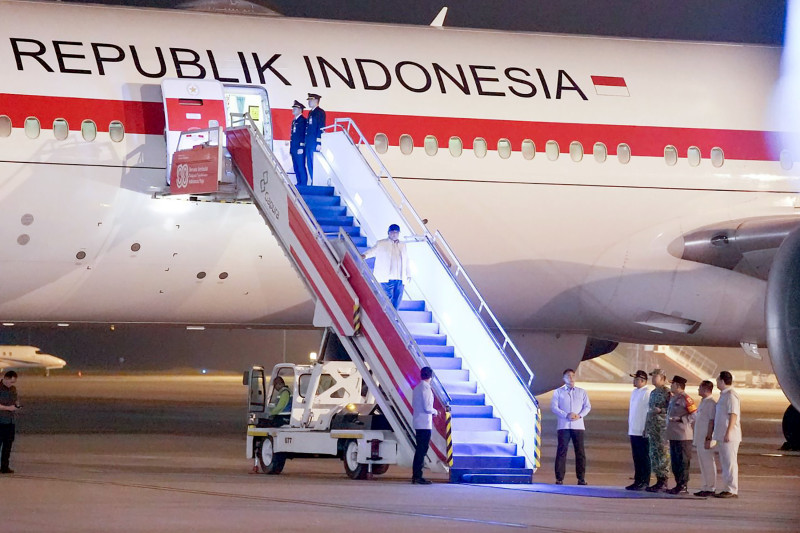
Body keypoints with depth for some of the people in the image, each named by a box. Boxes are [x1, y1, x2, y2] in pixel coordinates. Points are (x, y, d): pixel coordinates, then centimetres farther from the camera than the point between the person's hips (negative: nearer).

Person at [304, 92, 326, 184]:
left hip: (315, 143, -9)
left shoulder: (320, 112, -7)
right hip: (309, 144, 9)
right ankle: (312, 182, 11)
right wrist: (306, 142, 17)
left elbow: (321, 128, -13)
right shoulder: (311, 113, 19)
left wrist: (319, 143, -18)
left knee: (315, 165, -9)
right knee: (309, 164, 8)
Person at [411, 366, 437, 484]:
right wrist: (435, 411, 1)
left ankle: (415, 475, 16)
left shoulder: (417, 388, 11)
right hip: (425, 423, -9)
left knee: (419, 449, 14)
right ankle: (418, 476, -7)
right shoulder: (426, 388, -15)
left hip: (418, 423, 9)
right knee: (422, 449, -6)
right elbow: (427, 407, -19)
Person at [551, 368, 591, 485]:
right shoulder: (558, 392, 9)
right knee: (561, 451, -4)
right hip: (564, 426, -1)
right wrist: (566, 415, -13)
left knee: (580, 451, -2)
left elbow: (587, 406, 9)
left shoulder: (581, 392, 14)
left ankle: (581, 478, 1)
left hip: (578, 426, 1)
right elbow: (554, 406, 0)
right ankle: (559, 478, -2)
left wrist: (579, 415, -9)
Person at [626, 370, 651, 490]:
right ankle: (637, 481, 16)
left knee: (644, 457, -3)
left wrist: (646, 429, -18)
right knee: (636, 458, 11)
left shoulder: (647, 393, -12)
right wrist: (630, 426, 19)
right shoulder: (634, 392, 15)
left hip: (642, 432, -9)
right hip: (633, 430, 9)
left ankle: (645, 482, 0)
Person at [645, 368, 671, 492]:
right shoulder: (653, 393, 18)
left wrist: (660, 410, -20)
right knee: (654, 454, 9)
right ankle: (659, 481, 14)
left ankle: (663, 483, -6)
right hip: (652, 429, 9)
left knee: (663, 454, -7)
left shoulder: (667, 392, -8)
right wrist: (646, 427, 20)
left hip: (663, 429, -9)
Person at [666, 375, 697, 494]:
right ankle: (678, 485, 19)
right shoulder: (673, 398, 17)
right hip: (673, 435, 10)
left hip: (683, 436, -10)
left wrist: (680, 419, -20)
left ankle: (683, 486, -5)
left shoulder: (685, 399, -12)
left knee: (683, 462, -6)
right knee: (675, 462, 13)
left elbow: (694, 415, -15)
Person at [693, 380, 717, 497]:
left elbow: (711, 422, -18)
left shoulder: (711, 403, -14)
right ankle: (705, 487, 20)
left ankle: (710, 488, -4)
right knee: (702, 462, 13)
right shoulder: (702, 402, 17)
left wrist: (708, 439, -22)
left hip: (706, 438, -10)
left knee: (708, 462, -7)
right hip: (699, 438, 10)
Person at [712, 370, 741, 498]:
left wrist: (728, 432, -24)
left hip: (729, 436, -11)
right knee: (724, 463, 12)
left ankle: (732, 490, -10)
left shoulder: (731, 395, -13)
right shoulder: (724, 395, 19)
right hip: (721, 435, 11)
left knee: (730, 463, -9)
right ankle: (726, 489, 16)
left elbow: (733, 415, -20)